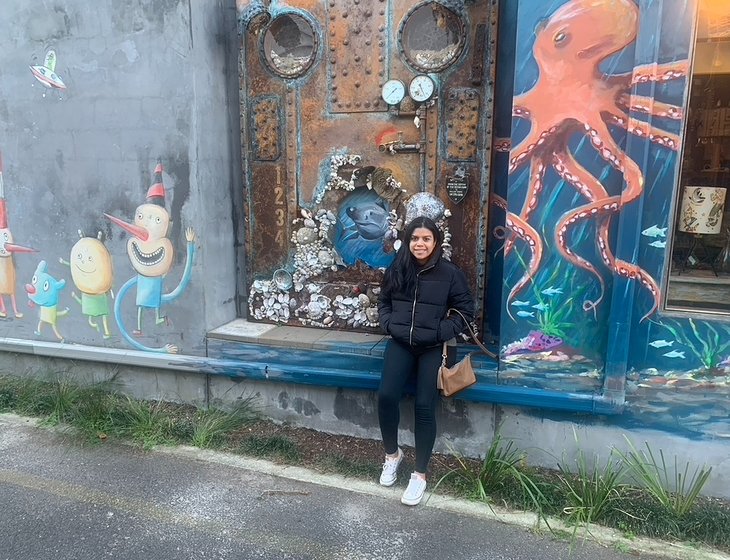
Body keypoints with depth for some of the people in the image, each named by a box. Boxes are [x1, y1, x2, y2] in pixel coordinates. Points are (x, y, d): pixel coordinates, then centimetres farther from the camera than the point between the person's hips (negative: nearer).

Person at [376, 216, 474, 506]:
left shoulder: (449, 273, -4)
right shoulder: (397, 269, 5)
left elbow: (465, 310, 1)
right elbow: (383, 300, 17)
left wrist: (441, 332, -11)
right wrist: (389, 324, 0)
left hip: (432, 348, -2)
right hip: (400, 343, 2)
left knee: (424, 406, -10)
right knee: (386, 395, -16)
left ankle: (420, 475, 8)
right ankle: (392, 454, 13)